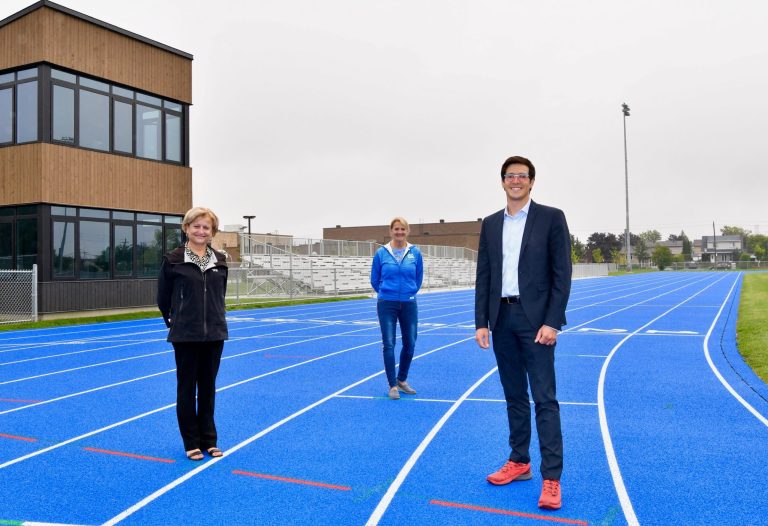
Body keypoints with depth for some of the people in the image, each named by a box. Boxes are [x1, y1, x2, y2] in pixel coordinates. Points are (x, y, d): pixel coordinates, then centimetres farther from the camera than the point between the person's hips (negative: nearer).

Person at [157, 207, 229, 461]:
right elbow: (163, 298, 2)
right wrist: (175, 321, 11)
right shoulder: (173, 260, -7)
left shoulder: (219, 260, 4)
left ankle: (209, 439, 24)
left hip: (215, 333, 3)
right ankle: (192, 442, 20)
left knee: (208, 387, 12)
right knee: (187, 387, 7)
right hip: (185, 335, -3)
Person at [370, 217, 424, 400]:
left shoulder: (415, 252, 0)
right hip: (387, 304, -2)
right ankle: (393, 385, 9)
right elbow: (375, 280, 8)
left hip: (409, 304, 2)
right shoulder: (381, 253, -3)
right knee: (389, 344, -2)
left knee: (410, 344, 6)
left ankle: (402, 380, 27)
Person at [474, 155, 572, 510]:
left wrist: (552, 322, -14)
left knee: (544, 398, -5)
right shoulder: (490, 224, 11)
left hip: (535, 319, -5)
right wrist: (481, 322, 2)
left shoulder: (551, 218, -2)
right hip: (501, 319, 5)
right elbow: (483, 276, 10)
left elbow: (562, 273, -7)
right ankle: (519, 462, 26)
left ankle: (551, 478, 1)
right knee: (514, 396, 14)